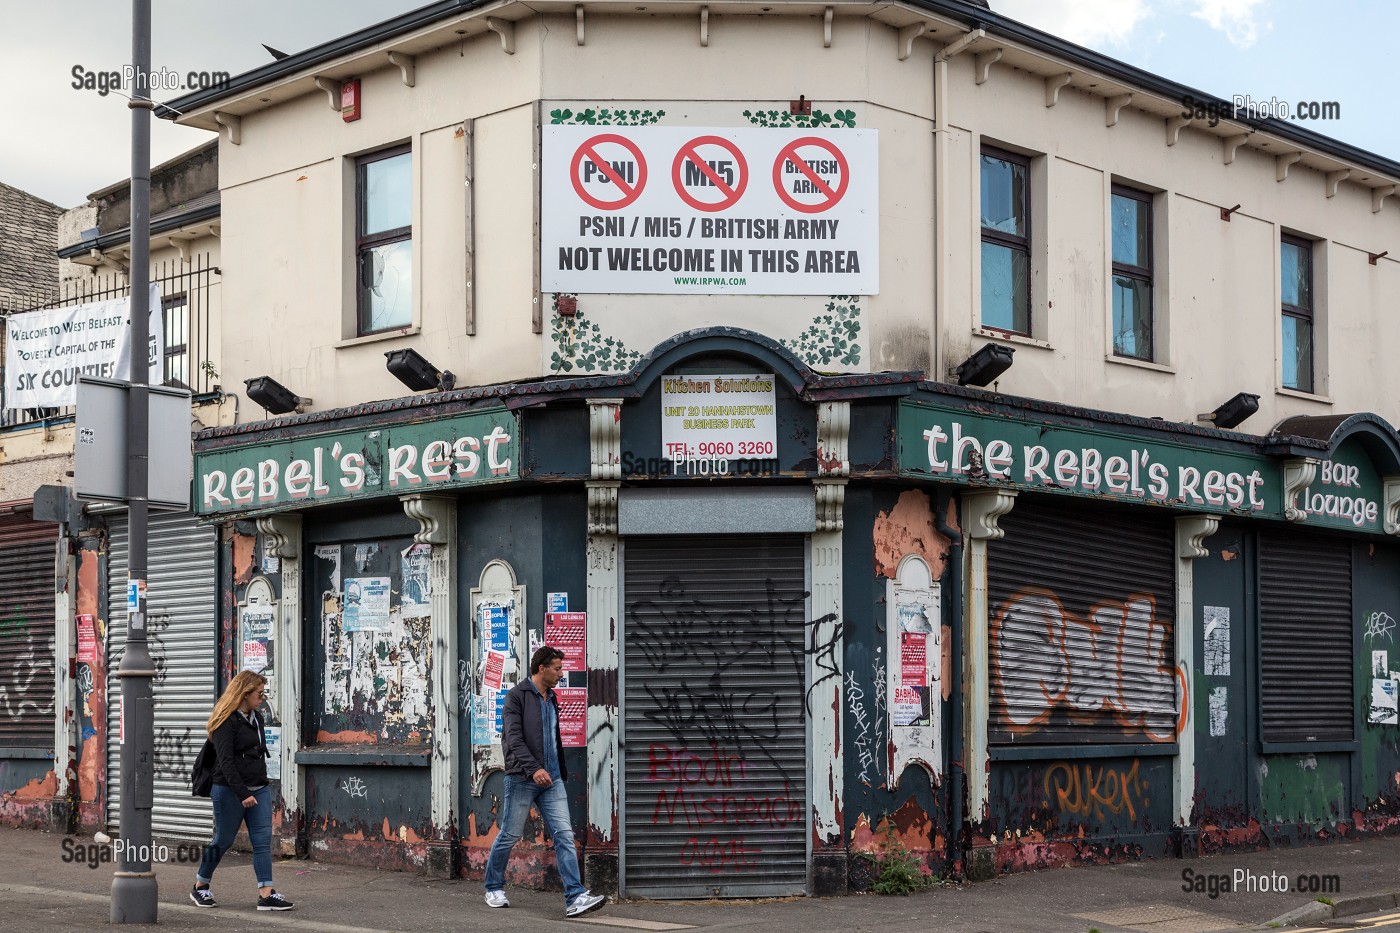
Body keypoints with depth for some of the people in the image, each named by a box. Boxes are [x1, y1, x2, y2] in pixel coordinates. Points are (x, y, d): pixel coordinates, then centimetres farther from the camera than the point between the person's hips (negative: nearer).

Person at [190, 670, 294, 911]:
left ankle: (266, 894, -6)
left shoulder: (256, 718, 13)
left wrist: (260, 786, 17)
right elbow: (226, 762, -19)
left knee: (263, 840, -2)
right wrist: (242, 794, -24)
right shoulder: (226, 722, -13)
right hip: (230, 791, -7)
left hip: (259, 789, 7)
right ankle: (200, 887, 23)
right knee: (223, 840, 4)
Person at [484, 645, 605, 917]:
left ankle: (575, 898, -12)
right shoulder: (517, 696, -8)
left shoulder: (551, 698, 16)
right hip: (522, 779, -6)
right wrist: (534, 769, -28)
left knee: (564, 835, -6)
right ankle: (494, 888, 25)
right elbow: (514, 737, -18)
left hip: (551, 780, 6)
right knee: (509, 836, 5)